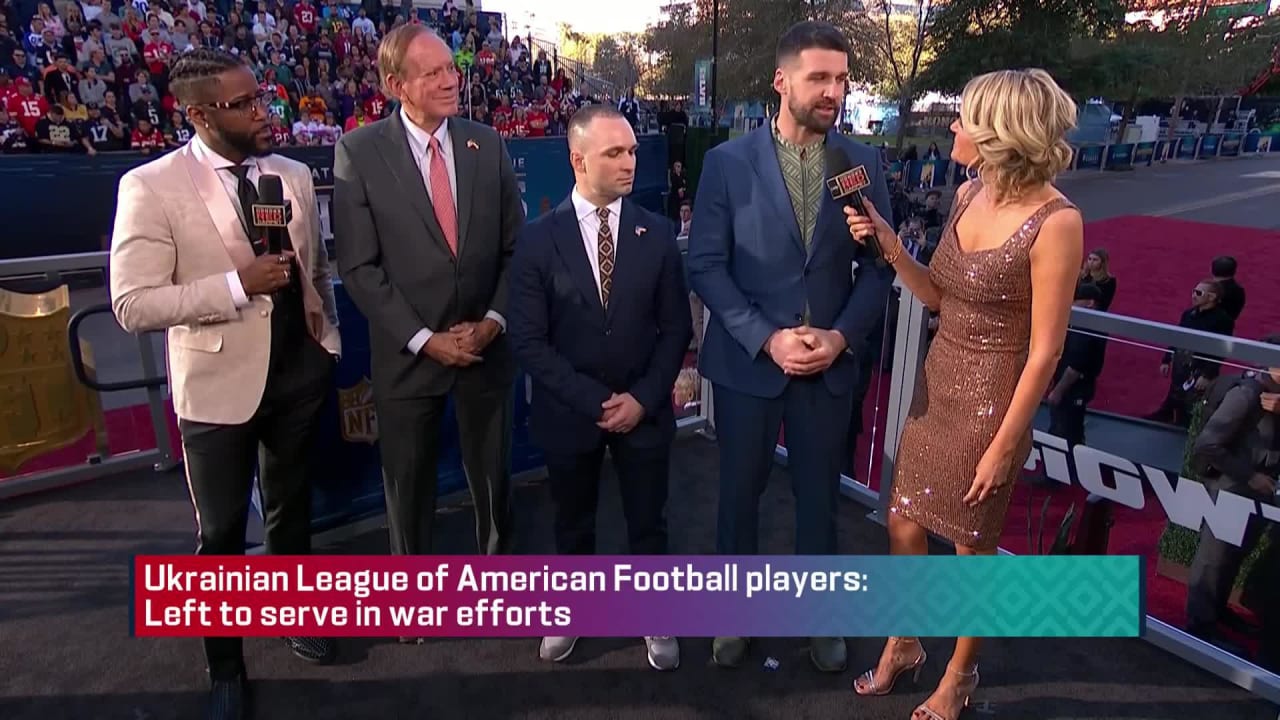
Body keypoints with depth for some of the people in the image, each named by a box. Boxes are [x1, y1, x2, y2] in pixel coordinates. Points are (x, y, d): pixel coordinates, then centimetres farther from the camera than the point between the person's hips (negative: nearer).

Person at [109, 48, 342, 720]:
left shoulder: (294, 174, 2)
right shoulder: (150, 186, -13)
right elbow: (133, 305, -17)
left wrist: (327, 337, 8)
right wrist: (238, 284, -26)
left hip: (298, 369, 4)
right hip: (219, 382, -4)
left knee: (291, 508, 21)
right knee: (222, 531, 10)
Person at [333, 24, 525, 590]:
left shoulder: (487, 144, 1)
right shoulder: (360, 152, -8)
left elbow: (515, 245, 4)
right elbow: (358, 266, -9)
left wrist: (494, 320, -8)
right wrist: (423, 339, -14)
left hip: (487, 346, 2)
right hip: (408, 353, -2)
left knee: (492, 473, 17)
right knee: (408, 481, 16)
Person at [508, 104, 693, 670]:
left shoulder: (658, 233, -3)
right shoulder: (538, 239, -9)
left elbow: (676, 327, -1)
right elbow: (528, 340, -11)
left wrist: (643, 398, -12)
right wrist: (593, 400, -15)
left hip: (644, 410, 1)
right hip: (570, 412, 0)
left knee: (648, 523, 14)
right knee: (573, 523, 19)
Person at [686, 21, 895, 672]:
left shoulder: (863, 163, 0)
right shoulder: (728, 161, -6)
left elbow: (879, 266, 2)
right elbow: (706, 266, -8)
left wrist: (842, 336, -13)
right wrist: (766, 338, -17)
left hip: (831, 363, 2)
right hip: (748, 360, -1)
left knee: (819, 495, 15)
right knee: (740, 492, 14)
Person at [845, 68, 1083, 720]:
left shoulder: (1055, 222, -21)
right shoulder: (969, 194, 1)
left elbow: (1045, 350, -17)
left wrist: (1004, 446, -13)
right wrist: (889, 244, -5)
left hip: (991, 399, -7)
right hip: (937, 383, 7)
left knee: (973, 545, 12)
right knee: (904, 524, 16)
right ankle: (903, 645, 41)